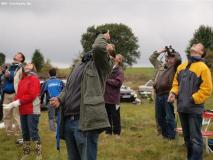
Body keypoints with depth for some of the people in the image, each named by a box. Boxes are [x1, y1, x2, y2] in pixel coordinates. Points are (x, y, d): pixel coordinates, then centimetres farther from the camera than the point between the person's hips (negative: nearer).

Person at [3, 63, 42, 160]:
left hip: (32, 110, -8)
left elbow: (31, 95, -17)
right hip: (23, 110, 8)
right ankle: (26, 152, 24)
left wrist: (19, 102, -17)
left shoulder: (34, 79, -7)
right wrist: (15, 103, -5)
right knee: (25, 132, 13)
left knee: (33, 132, -9)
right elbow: (19, 94, 14)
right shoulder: (22, 80, 18)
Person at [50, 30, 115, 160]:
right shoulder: (80, 65, 23)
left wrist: (102, 37, 3)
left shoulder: (101, 63, 0)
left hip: (85, 121, -7)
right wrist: (60, 99, 2)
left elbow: (98, 48, -21)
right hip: (68, 121, 7)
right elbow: (68, 87, 24)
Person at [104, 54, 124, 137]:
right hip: (106, 96, 5)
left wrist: (107, 80, -13)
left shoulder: (119, 71, -6)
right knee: (107, 115, 12)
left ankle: (116, 132, 14)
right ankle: (108, 131, 23)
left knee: (115, 116, 3)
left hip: (114, 97, -5)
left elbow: (117, 82, -18)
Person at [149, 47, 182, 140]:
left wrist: (172, 52, -4)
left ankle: (171, 137, 1)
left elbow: (179, 59, -19)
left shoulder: (175, 67, -1)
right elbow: (152, 59, 27)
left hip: (168, 95, -7)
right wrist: (159, 51, 16)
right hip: (158, 95, 7)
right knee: (159, 117, 14)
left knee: (169, 118, -5)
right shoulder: (161, 66, 18)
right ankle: (164, 134, 26)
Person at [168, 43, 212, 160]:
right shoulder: (181, 66, 12)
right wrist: (173, 93, -1)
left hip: (194, 109, -7)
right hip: (182, 107, 7)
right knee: (187, 137, 17)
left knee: (195, 139, -5)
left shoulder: (203, 68, -9)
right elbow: (176, 83, 19)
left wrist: (193, 100, -16)